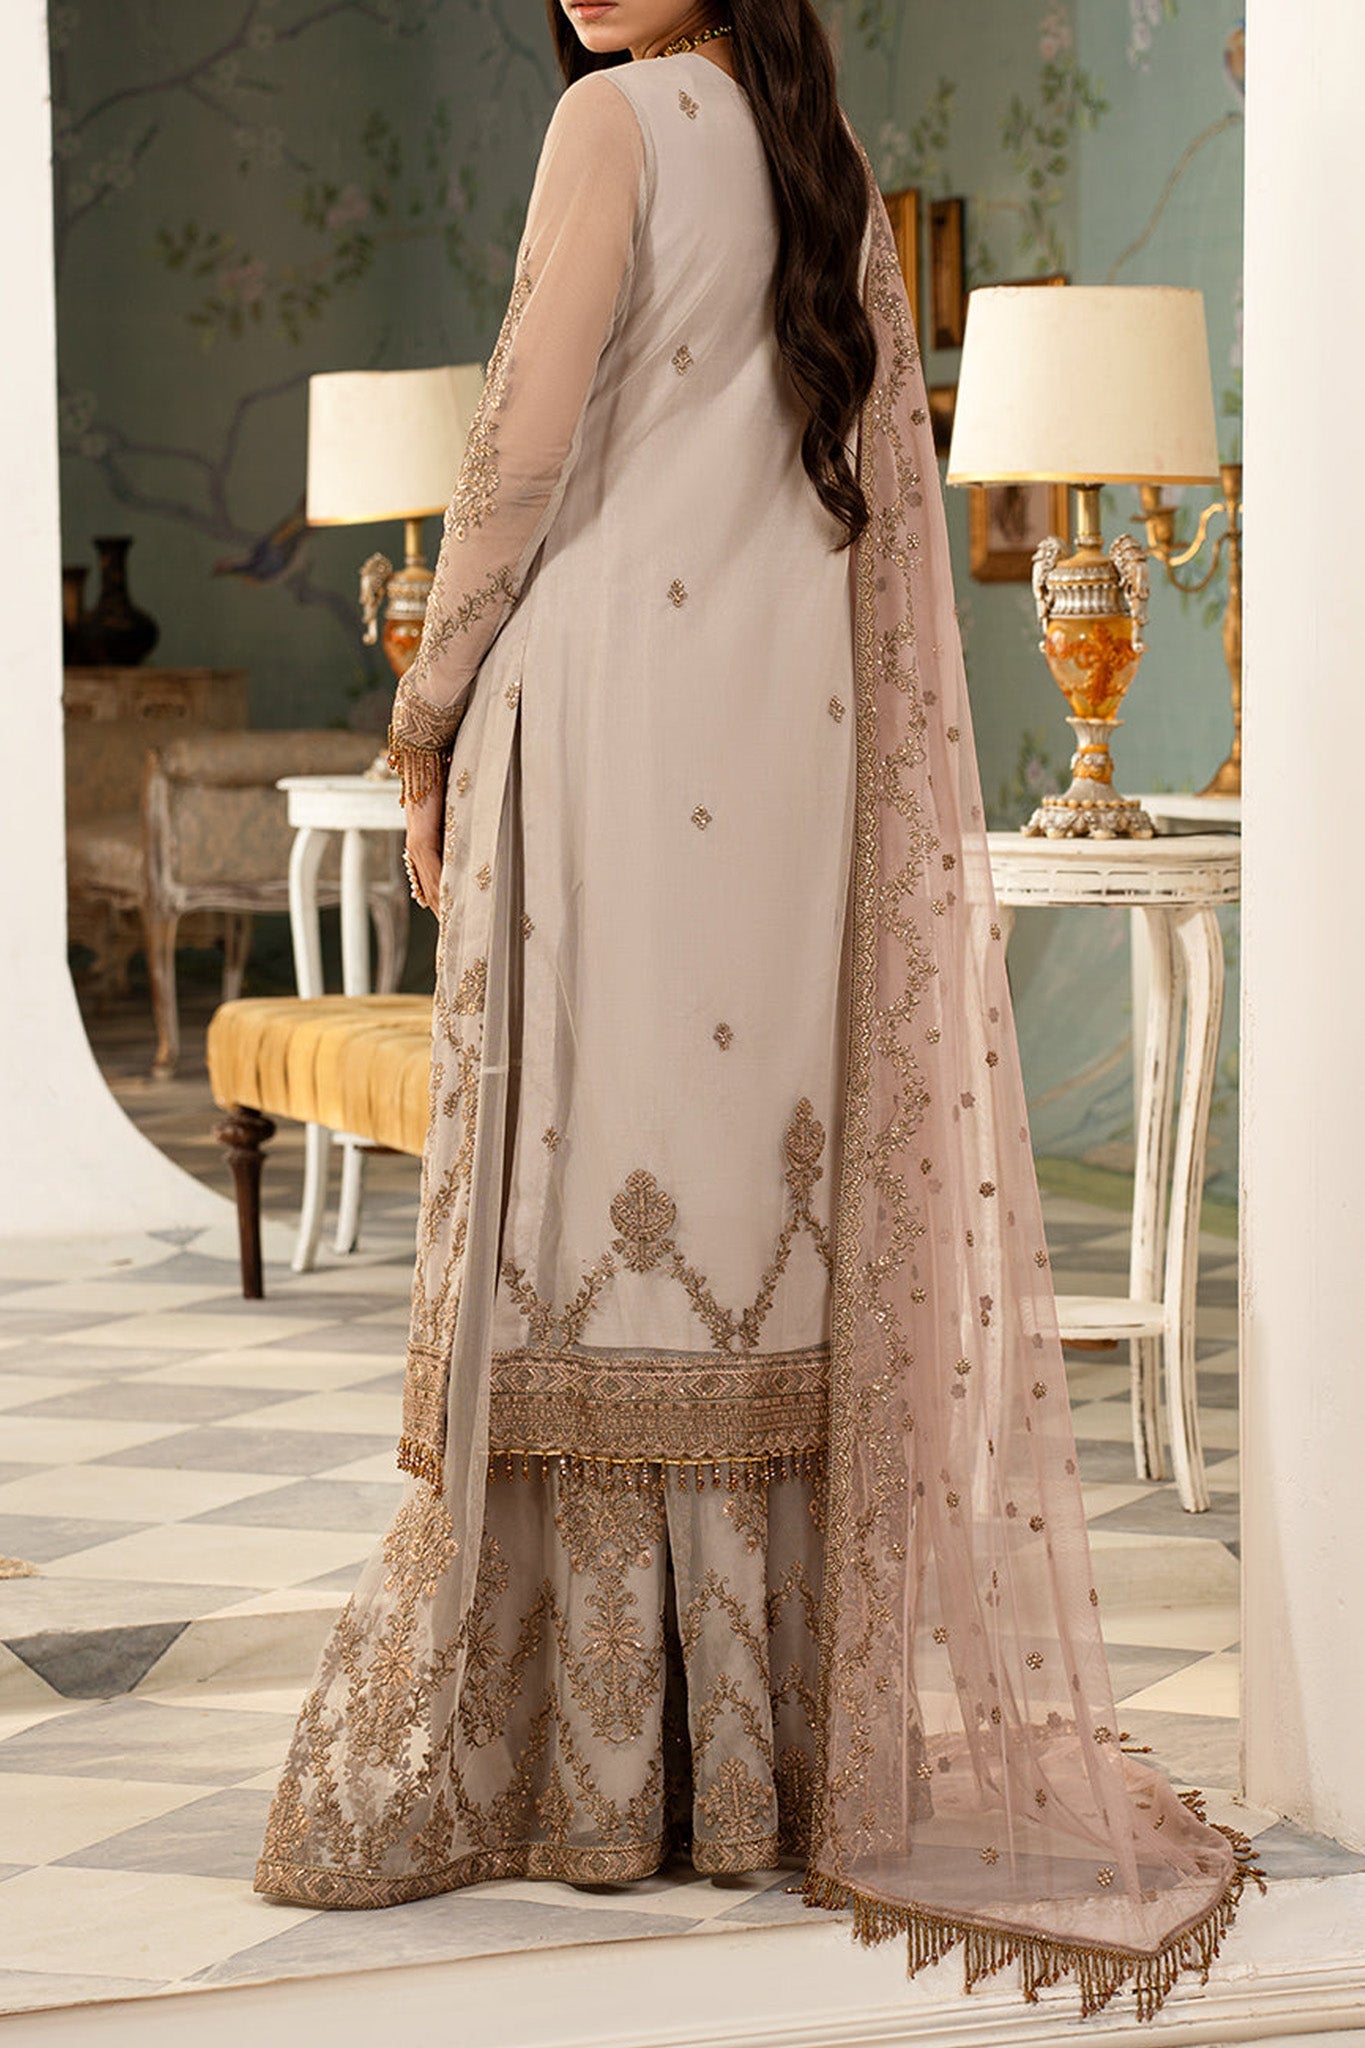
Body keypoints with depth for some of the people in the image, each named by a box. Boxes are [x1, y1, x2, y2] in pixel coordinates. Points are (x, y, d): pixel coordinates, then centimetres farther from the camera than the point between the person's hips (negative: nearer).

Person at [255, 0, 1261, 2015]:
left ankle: (588, 1762, 0)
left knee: (591, 1210, -4)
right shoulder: (837, 167, 16)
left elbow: (524, 448, -10)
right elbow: (885, 497, 17)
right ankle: (781, 1745, 11)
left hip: (616, 712, -7)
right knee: (778, 1212, 7)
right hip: (799, 738, 7)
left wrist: (430, 715, 0)